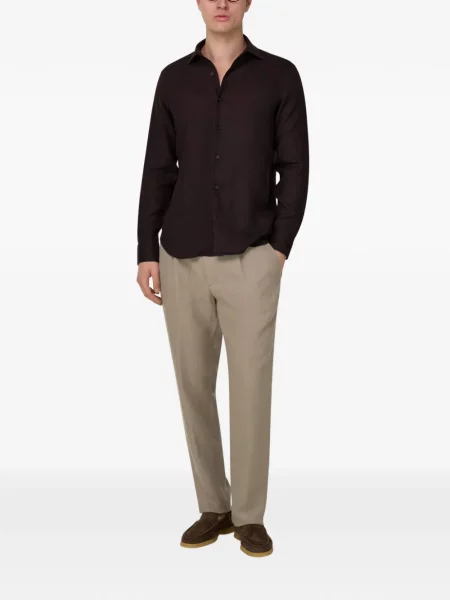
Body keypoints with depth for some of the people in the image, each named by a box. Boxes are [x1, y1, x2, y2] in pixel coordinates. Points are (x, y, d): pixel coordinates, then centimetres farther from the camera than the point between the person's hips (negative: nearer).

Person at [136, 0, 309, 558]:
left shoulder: (279, 76, 3)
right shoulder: (174, 78, 9)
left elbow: (294, 168, 1)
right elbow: (157, 170, 8)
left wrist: (280, 246, -7)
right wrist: (146, 252, 2)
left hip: (250, 259, -2)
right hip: (182, 259, 3)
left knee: (251, 387, -1)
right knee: (194, 386, 8)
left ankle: (250, 515, 14)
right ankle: (213, 507, 23)